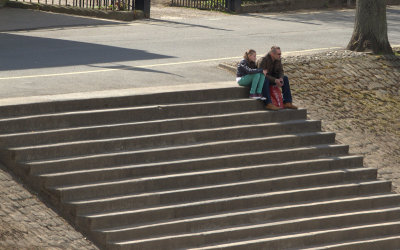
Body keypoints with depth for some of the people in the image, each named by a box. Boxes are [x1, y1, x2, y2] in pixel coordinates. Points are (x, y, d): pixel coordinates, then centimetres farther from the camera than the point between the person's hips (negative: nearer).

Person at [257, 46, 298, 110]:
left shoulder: (278, 60, -3)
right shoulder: (263, 60, -26)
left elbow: (280, 71, 2)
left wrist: (280, 78, -22)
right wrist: (275, 80, -35)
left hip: (272, 77, 7)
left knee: (285, 78, -11)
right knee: (265, 80, -40)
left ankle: (287, 103, -12)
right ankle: (268, 104, -44)